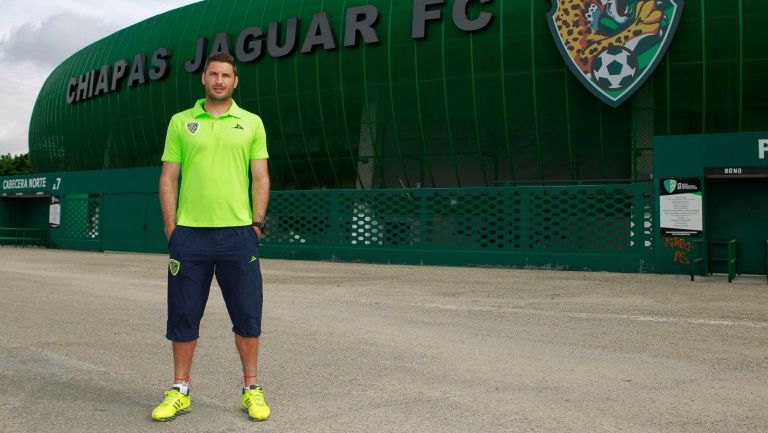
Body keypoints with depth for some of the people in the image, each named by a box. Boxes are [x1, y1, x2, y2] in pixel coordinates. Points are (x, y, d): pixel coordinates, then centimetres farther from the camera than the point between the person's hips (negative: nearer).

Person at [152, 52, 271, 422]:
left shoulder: (251, 123, 8)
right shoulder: (180, 122, 8)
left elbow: (260, 177, 7)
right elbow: (168, 178, 7)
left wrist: (257, 223, -2)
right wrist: (170, 227, -1)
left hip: (237, 233, 0)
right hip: (189, 234, 1)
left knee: (247, 315, 3)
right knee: (183, 315, 6)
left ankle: (251, 390, 17)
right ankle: (180, 391, 20)